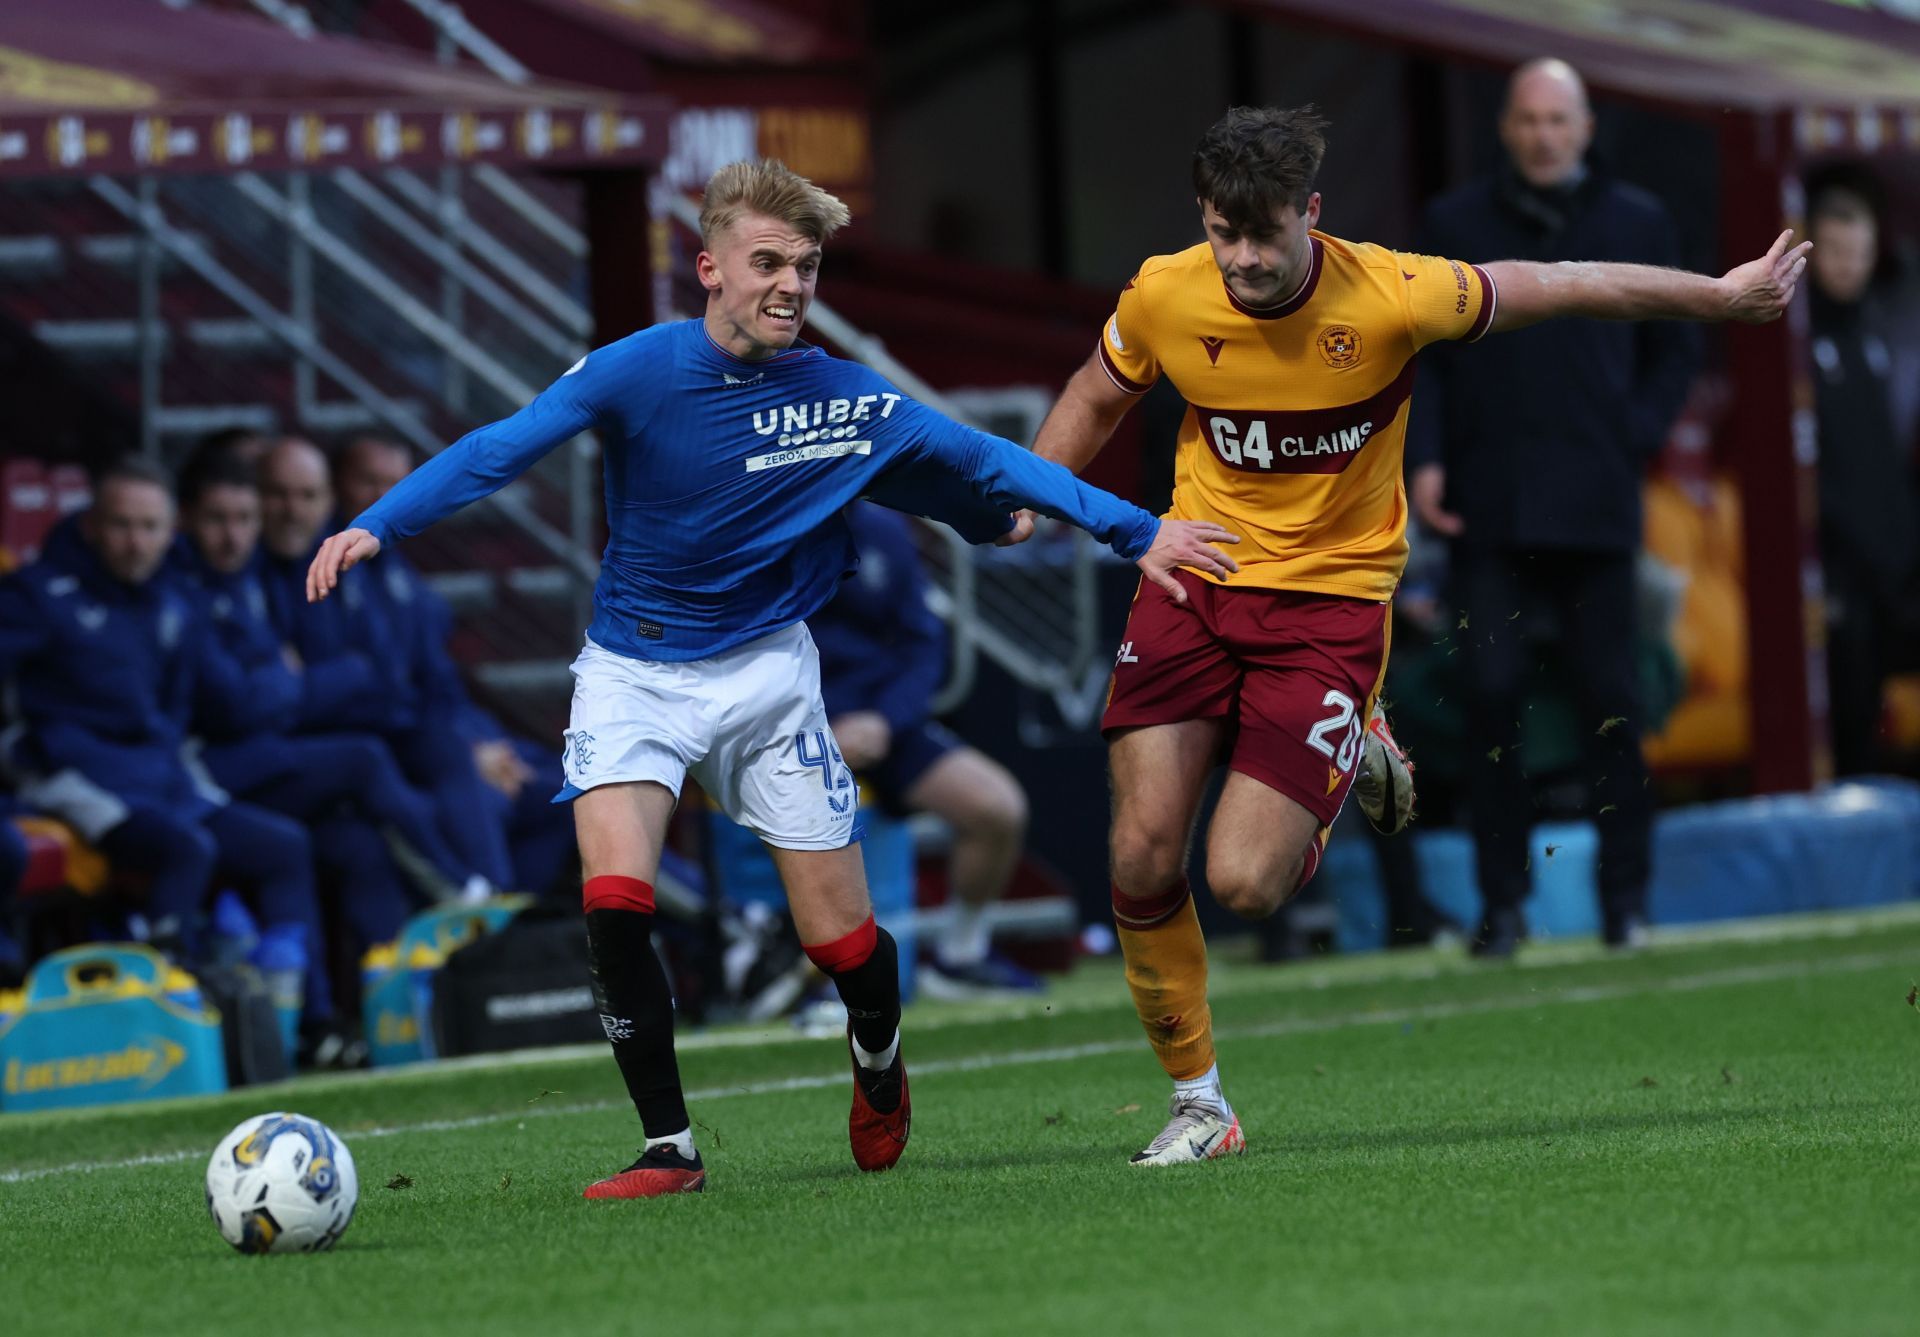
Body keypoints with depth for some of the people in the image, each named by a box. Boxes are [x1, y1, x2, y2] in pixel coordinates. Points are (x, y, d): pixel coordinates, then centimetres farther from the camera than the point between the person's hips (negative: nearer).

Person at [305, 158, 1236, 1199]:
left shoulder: (845, 401, -9)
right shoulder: (638, 371, -14)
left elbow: (991, 464, -1)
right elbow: (500, 450, -19)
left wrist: (1133, 532, 0)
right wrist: (376, 526, -31)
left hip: (766, 672, 1)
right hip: (632, 671, -1)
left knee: (840, 937, 0)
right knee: (614, 903, -21)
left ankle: (879, 1061, 37)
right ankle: (668, 1149, -7)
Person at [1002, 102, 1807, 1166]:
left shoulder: (1392, 298, -20)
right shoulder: (1161, 298, -11)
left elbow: (1560, 288, -6)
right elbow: (1096, 399, 12)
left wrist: (1724, 296, 2)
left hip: (1330, 595, -3)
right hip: (1192, 582, 3)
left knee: (1244, 881, -13)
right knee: (1142, 859, -7)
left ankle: (1359, 757, 22)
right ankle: (1198, 1105, 13)